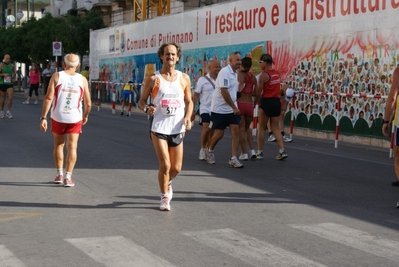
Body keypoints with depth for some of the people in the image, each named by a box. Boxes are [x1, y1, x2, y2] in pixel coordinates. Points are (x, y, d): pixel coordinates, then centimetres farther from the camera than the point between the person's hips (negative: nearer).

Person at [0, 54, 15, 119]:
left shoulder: (12, 66, 6)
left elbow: (14, 72, 23)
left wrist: (13, 76, 4)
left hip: (10, 84, 2)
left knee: (10, 98, -12)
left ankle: (8, 112, 0)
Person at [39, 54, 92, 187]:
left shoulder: (56, 76, -1)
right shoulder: (82, 79, 2)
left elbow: (48, 98, -9)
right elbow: (88, 103, 2)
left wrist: (43, 117, -8)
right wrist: (85, 116, 20)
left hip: (58, 117, 0)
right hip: (75, 118, 0)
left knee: (58, 145, 18)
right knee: (72, 147, 4)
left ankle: (59, 175, 23)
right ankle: (68, 177, -3)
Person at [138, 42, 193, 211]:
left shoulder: (184, 78, 5)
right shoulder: (153, 79, -3)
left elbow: (189, 101, 12)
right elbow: (142, 101, 2)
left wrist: (188, 117, -6)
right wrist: (147, 109, -20)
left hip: (177, 129, 3)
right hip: (159, 128, -3)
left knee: (176, 168, 7)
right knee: (165, 164, -10)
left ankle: (167, 183, 42)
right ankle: (164, 197, 13)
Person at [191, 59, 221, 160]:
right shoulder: (202, 80, -3)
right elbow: (196, 96, -1)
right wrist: (192, 110, -4)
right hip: (205, 109, -3)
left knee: (212, 131, 8)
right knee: (206, 129, -14)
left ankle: (207, 150, 21)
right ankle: (202, 149, 3)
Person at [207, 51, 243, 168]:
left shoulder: (235, 74, 10)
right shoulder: (225, 72, -16)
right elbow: (224, 92, -22)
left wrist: (235, 107, 12)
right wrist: (234, 107, -19)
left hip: (232, 109, 7)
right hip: (220, 109, -7)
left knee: (235, 131, -4)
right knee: (219, 133, 2)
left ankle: (233, 159, -2)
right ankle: (210, 151, 29)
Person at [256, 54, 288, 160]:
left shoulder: (264, 74, -13)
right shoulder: (277, 73, 9)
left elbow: (258, 92, -13)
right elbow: (273, 88, 10)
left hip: (266, 102, -6)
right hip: (276, 101, 6)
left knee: (262, 128, 6)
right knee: (275, 128, 10)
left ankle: (260, 152, 12)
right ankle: (282, 151, 0)